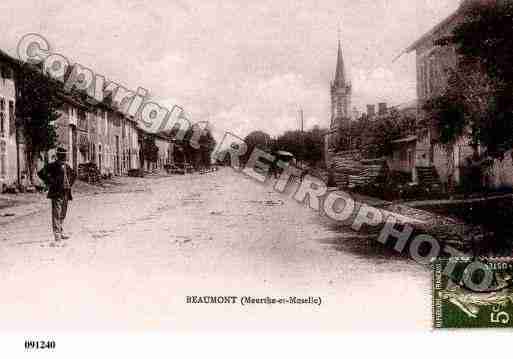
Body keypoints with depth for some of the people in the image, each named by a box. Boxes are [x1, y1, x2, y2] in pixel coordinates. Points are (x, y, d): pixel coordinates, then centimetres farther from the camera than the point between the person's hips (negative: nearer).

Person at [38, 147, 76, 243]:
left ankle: (60, 232, 20)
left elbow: (73, 175, 31)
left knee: (63, 214, 12)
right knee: (57, 214, -8)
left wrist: (70, 184, 16)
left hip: (66, 193, 7)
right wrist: (50, 183, -12)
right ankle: (57, 234, -7)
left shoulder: (67, 166, 13)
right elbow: (41, 173, -13)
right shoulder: (52, 166, -6)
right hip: (57, 193, -7)